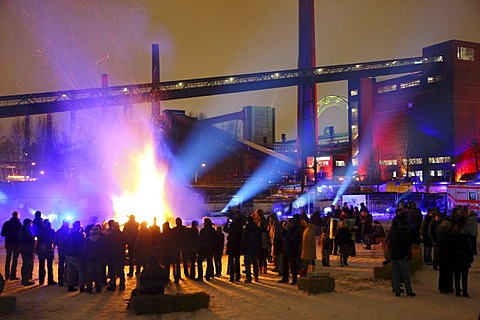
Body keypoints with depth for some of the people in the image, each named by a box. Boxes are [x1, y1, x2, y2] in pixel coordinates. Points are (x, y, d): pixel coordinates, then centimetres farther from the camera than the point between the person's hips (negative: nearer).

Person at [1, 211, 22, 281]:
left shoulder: (6, 223, 2)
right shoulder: (19, 224, -11)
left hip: (8, 243, 4)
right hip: (16, 243, -4)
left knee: (8, 259, 14)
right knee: (15, 260, 0)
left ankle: (7, 275, 17)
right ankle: (13, 275, -2)